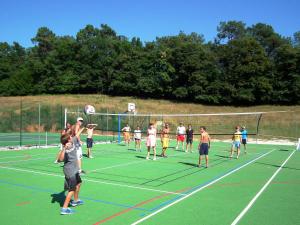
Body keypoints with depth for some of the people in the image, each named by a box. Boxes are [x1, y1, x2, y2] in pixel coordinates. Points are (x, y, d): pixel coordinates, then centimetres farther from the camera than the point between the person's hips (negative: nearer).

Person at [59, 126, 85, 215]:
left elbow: (77, 135, 15)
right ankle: (64, 208, -2)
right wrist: (64, 148, -49)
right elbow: (61, 159, -42)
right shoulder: (66, 149, -26)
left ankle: (76, 200, 46)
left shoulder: (73, 142, -3)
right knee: (72, 189, -7)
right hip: (70, 171, -10)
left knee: (78, 184, 27)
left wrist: (82, 128, 26)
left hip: (75, 170, 10)